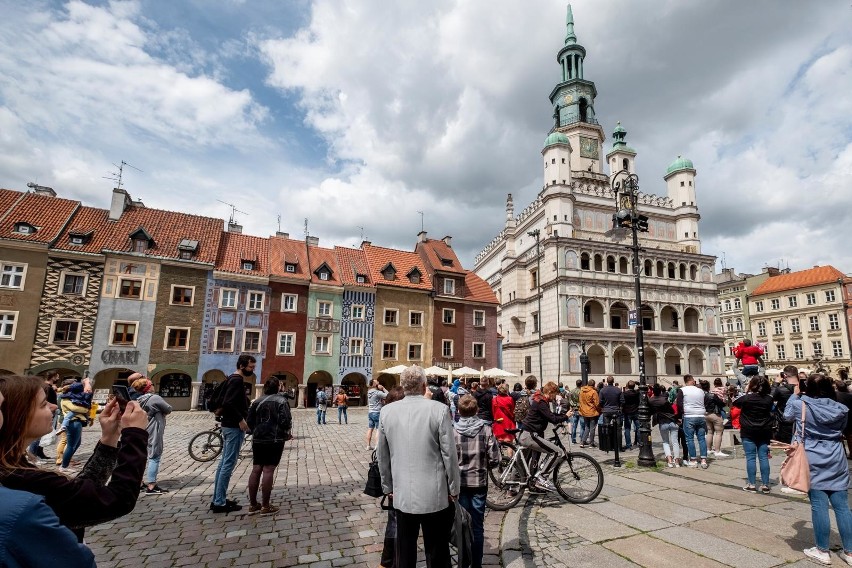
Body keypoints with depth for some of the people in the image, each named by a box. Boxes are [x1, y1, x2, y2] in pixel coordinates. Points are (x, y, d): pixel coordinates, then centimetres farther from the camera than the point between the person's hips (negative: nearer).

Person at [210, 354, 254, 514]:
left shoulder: (233, 379, 14)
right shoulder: (237, 380, -17)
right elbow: (228, 403, -27)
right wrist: (240, 420, -21)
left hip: (229, 425, 10)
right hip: (234, 427, -10)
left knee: (224, 462, 14)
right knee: (229, 464, -4)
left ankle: (217, 499, 23)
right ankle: (220, 503, 2)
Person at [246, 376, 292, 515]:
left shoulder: (257, 401, 9)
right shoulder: (281, 401, -7)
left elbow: (249, 421, 8)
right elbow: (286, 421, -14)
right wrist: (286, 433, 6)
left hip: (258, 439, 5)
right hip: (275, 440, -5)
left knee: (256, 470, 10)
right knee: (268, 470, -2)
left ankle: (253, 504, 17)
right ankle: (265, 506, 3)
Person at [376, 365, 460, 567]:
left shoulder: (387, 411, -3)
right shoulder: (439, 410, -14)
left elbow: (382, 455, 5)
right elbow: (449, 453, -10)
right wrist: (454, 488, 3)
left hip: (402, 495, 3)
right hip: (435, 495, -3)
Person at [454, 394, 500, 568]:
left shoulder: (452, 431, -12)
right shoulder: (486, 430, -9)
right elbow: (494, 459, -8)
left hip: (459, 483, 0)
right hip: (479, 483, 1)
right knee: (477, 527, 13)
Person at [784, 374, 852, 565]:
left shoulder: (801, 405, -9)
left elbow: (787, 415, 12)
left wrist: (795, 395, 18)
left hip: (813, 463, -4)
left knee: (819, 506, 2)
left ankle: (822, 551, 10)